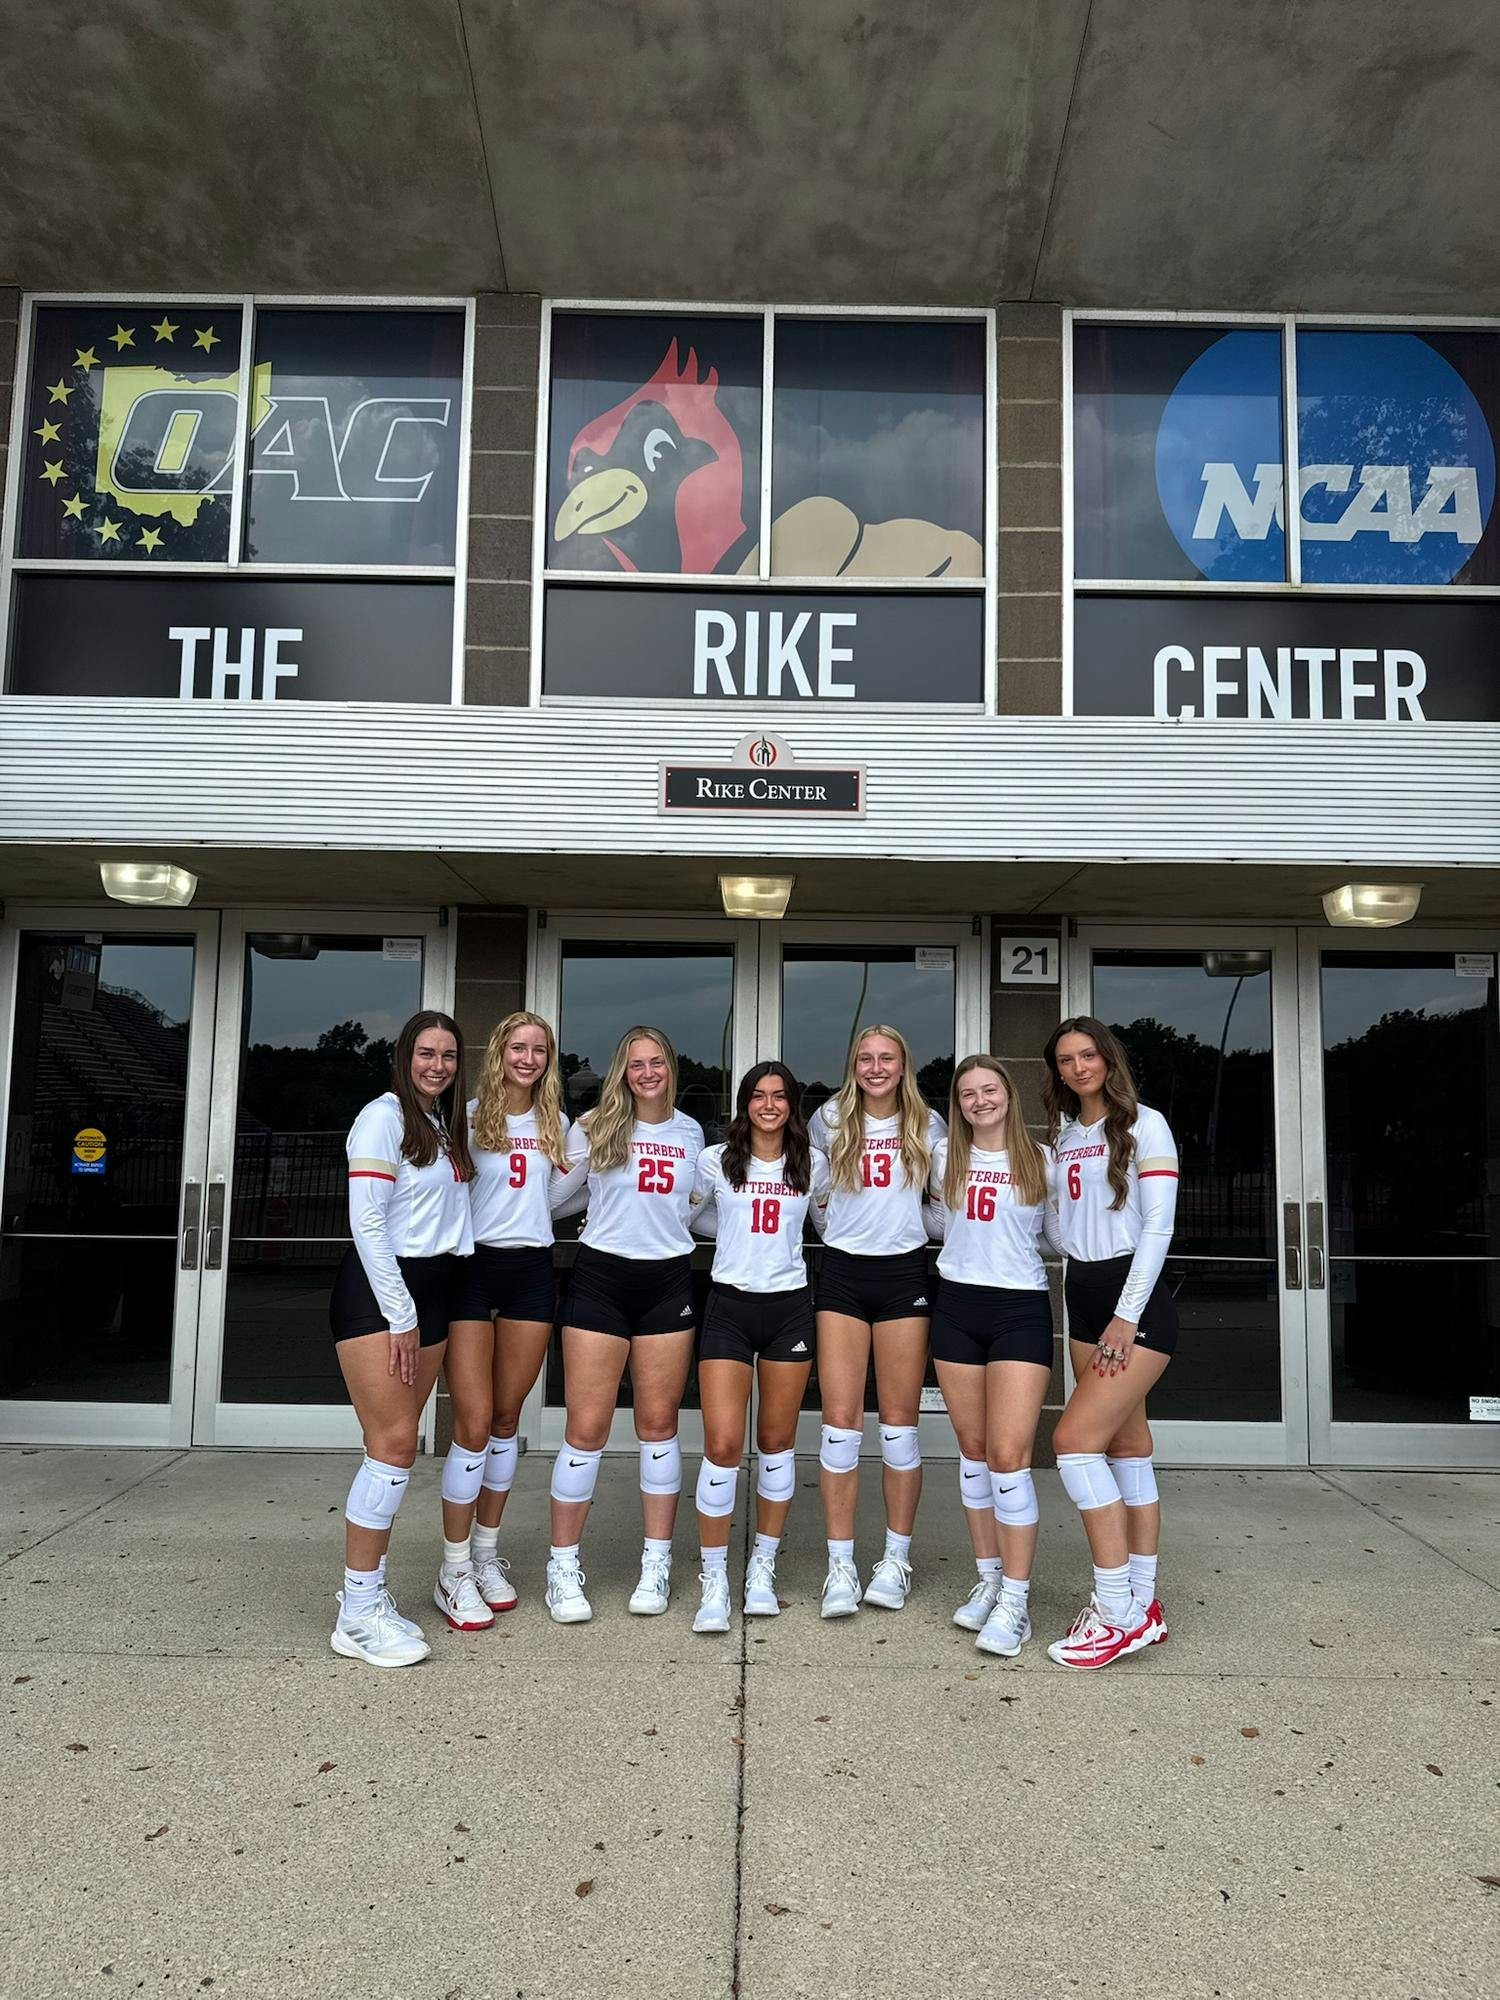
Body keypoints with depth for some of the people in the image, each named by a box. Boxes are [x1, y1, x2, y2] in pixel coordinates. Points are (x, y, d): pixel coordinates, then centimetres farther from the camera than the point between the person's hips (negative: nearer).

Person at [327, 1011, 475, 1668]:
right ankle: (356, 1617, -2)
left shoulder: (447, 1125, 15)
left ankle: (368, 1589, 18)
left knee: (396, 1446, 9)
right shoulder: (385, 1117, -8)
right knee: (395, 1446, -10)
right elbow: (366, 1222, -14)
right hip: (378, 1291, -8)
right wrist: (400, 1316, -15)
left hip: (432, 1292, 8)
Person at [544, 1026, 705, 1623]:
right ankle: (562, 1566, 13)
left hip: (668, 1283, 3)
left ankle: (656, 1564, 20)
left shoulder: (690, 1133, 9)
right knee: (586, 1427, -2)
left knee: (659, 1423, 8)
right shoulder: (593, 1128, -2)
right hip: (601, 1277, -3)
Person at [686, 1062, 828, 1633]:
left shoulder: (812, 1166, 4)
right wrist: (742, 1236, 11)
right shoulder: (715, 1161, 1)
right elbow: (689, 1216, 16)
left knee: (777, 1441, 8)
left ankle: (763, 1568, 24)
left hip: (790, 1307, 2)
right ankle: (714, 1580, 3)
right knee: (723, 1444, -10)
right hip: (730, 1306, -1)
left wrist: (778, 1239, 12)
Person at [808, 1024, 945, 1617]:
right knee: (840, 1422, -4)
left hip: (904, 1274, 0)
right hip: (842, 1275, 0)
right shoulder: (829, 1120, 5)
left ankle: (897, 1561, 15)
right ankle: (840, 1565, 3)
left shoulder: (927, 1125, 5)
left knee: (899, 1423, 3)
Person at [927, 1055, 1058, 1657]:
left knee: (1008, 1455, -11)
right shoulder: (943, 1156, 8)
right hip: (957, 1307, 3)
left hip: (1021, 1311, -3)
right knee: (973, 1450, 9)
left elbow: (1058, 1236, 8)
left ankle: (1015, 1603, -2)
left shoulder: (1040, 1161, 2)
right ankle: (988, 1579, 24)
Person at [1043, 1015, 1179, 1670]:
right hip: (1083, 1296, 6)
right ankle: (1142, 1605, 17)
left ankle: (1119, 1612, -7)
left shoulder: (1143, 1125, -6)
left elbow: (1158, 1226, -12)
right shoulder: (1060, 1136, 13)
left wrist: (1126, 1317, -16)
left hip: (1138, 1299, -6)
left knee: (1075, 1437, -15)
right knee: (1127, 1449, 9)